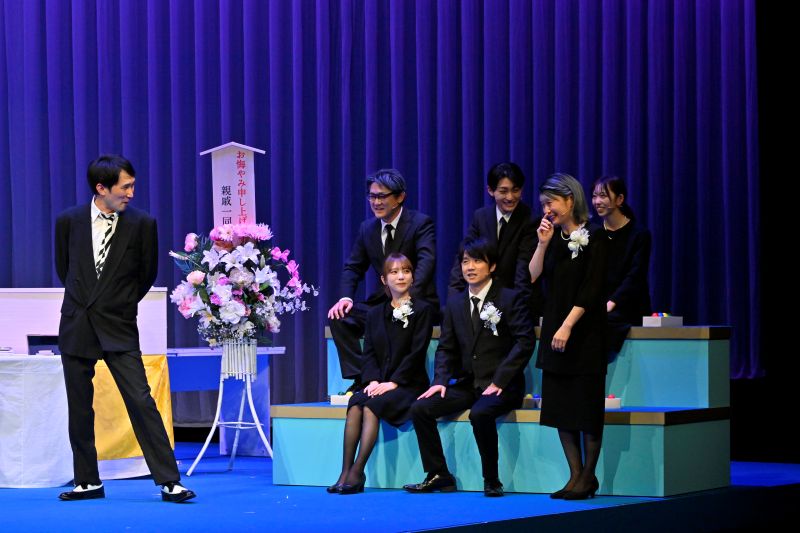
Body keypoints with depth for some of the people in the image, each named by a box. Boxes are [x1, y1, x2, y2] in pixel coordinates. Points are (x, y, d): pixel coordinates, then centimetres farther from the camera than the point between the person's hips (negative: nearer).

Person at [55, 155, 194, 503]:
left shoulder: (142, 224, -6)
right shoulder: (69, 221, 0)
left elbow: (147, 274, 7)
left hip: (118, 329, -2)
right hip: (76, 326, 2)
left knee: (141, 402, -10)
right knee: (79, 409, 7)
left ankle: (169, 482, -9)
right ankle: (88, 481, 19)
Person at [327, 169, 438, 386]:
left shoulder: (421, 223, -8)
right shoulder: (367, 228, 10)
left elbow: (426, 262, -23)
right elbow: (353, 267, 12)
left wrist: (407, 297, -38)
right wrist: (346, 297, -10)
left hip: (418, 304, -6)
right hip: (383, 302, 6)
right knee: (339, 317, -14)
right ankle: (360, 378, -12)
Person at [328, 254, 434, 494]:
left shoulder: (422, 310, 1)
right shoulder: (375, 314, 17)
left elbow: (416, 353, -7)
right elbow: (368, 353, 9)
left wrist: (393, 383, -16)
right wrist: (373, 381, -10)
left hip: (409, 384, -4)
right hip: (379, 384, 4)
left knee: (372, 404, -31)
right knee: (355, 402, -27)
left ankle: (357, 472, -33)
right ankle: (345, 472, -32)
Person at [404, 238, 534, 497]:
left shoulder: (511, 299, -4)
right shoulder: (454, 304, 14)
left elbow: (525, 342, -13)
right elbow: (446, 348, 14)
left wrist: (498, 381, -20)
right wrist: (441, 381, -5)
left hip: (501, 386, -6)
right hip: (466, 385, 6)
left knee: (480, 413, -36)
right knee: (420, 409, -13)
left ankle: (492, 481, -19)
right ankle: (439, 475, -4)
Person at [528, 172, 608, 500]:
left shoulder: (594, 237, -6)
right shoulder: (554, 239, 12)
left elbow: (591, 289, -14)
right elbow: (533, 277, 4)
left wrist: (567, 326, -20)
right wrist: (543, 242, -5)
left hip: (585, 333, -6)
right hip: (554, 331, 6)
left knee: (586, 406, -2)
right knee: (559, 406, 4)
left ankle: (588, 476, 7)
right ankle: (576, 475, 10)